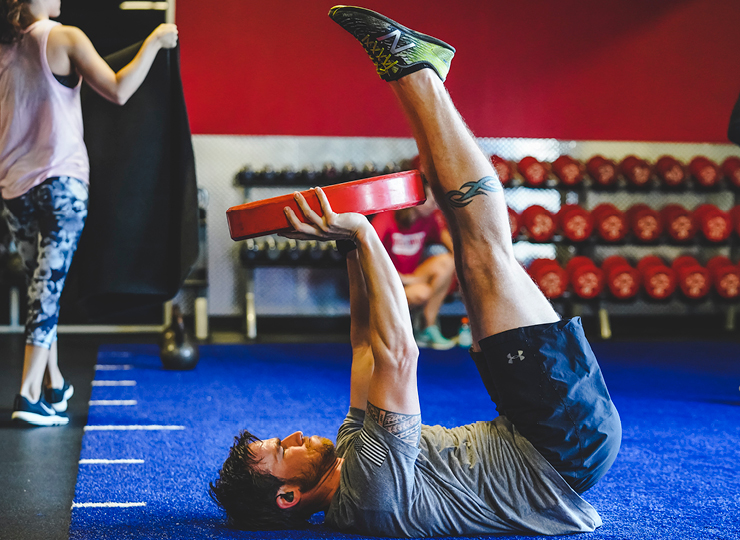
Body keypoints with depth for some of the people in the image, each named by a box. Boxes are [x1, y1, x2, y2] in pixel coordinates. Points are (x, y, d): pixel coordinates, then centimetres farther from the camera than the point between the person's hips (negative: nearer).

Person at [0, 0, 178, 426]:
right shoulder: (64, 38, -8)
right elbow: (118, 91, -13)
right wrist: (155, 41, -3)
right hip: (61, 181, -5)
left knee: (41, 283, 17)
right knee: (49, 284, -5)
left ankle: (54, 383, 26)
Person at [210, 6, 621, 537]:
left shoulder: (351, 461, 6)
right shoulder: (370, 489, -23)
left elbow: (369, 345, 14)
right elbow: (398, 352, -30)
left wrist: (356, 240, 10)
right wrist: (362, 235, -22)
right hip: (574, 440, -7)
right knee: (485, 252, -13)